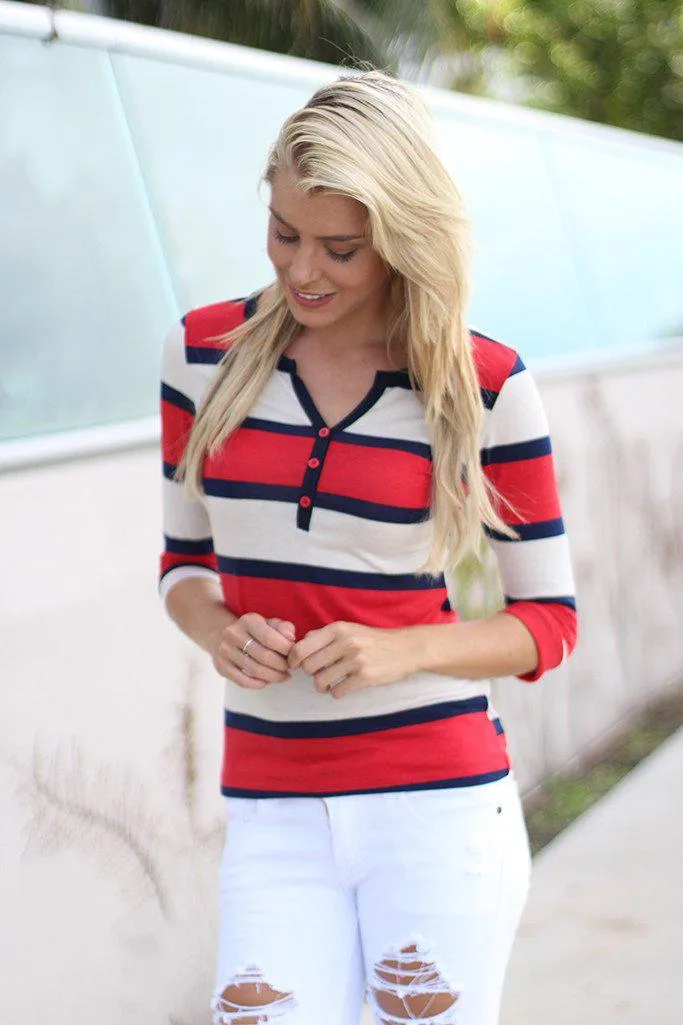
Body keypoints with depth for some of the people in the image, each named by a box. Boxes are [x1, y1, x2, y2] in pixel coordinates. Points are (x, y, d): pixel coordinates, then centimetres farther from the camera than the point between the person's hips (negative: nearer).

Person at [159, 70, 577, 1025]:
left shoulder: (486, 384, -4)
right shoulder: (205, 351, 3)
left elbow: (551, 620, 1)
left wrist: (398, 651, -16)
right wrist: (219, 631, -9)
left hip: (439, 804, -2)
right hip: (275, 824, 2)